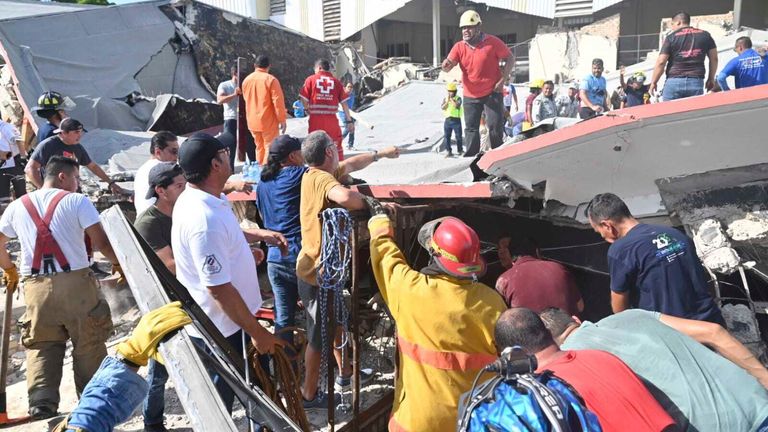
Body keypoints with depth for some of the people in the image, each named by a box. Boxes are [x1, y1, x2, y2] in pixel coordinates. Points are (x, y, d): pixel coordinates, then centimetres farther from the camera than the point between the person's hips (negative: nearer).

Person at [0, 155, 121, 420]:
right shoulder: (77, 201, -2)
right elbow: (101, 242, -7)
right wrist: (119, 262, 8)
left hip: (36, 287, 4)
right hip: (76, 282, -3)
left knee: (41, 347, 11)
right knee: (88, 345, 9)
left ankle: (41, 404, -1)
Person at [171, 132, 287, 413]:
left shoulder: (198, 198, -1)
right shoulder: (204, 220, -33)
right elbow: (220, 289, -30)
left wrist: (260, 235, 9)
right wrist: (257, 332, -21)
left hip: (215, 321, 10)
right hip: (220, 329, -10)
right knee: (219, 401, 13)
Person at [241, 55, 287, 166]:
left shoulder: (246, 80, 7)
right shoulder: (271, 79, -11)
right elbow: (278, 101, -14)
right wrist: (282, 119, -8)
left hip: (252, 122, 6)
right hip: (268, 121, -6)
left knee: (259, 147, 16)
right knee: (270, 147, 0)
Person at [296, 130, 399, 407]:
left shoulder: (317, 174, 4)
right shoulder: (321, 178, -26)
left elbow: (351, 165, 22)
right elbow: (345, 196, -48)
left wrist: (381, 154, 31)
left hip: (323, 267, 10)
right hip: (317, 273, -10)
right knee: (319, 334, 6)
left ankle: (345, 373, 45)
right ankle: (309, 395, 24)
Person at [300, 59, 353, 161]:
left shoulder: (310, 79, 3)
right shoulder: (336, 82, 7)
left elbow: (304, 99, -3)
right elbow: (344, 103, 2)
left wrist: (308, 110, 16)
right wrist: (349, 121, 4)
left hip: (315, 119, -1)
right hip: (332, 120, 1)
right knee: (336, 145, 11)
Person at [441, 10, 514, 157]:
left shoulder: (492, 42, -10)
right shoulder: (459, 47, -1)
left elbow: (510, 58, -3)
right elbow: (448, 65, -9)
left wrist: (502, 79, -11)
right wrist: (446, 66, -33)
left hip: (492, 94, -3)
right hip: (470, 96, 3)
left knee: (495, 127, 1)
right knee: (471, 129, 6)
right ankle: (471, 157, 16)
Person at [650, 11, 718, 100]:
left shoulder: (671, 37, 2)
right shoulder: (705, 35, 14)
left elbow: (661, 62, -4)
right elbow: (714, 58, 14)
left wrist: (653, 82, 4)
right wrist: (711, 78, 24)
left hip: (674, 81, -3)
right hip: (696, 82, 3)